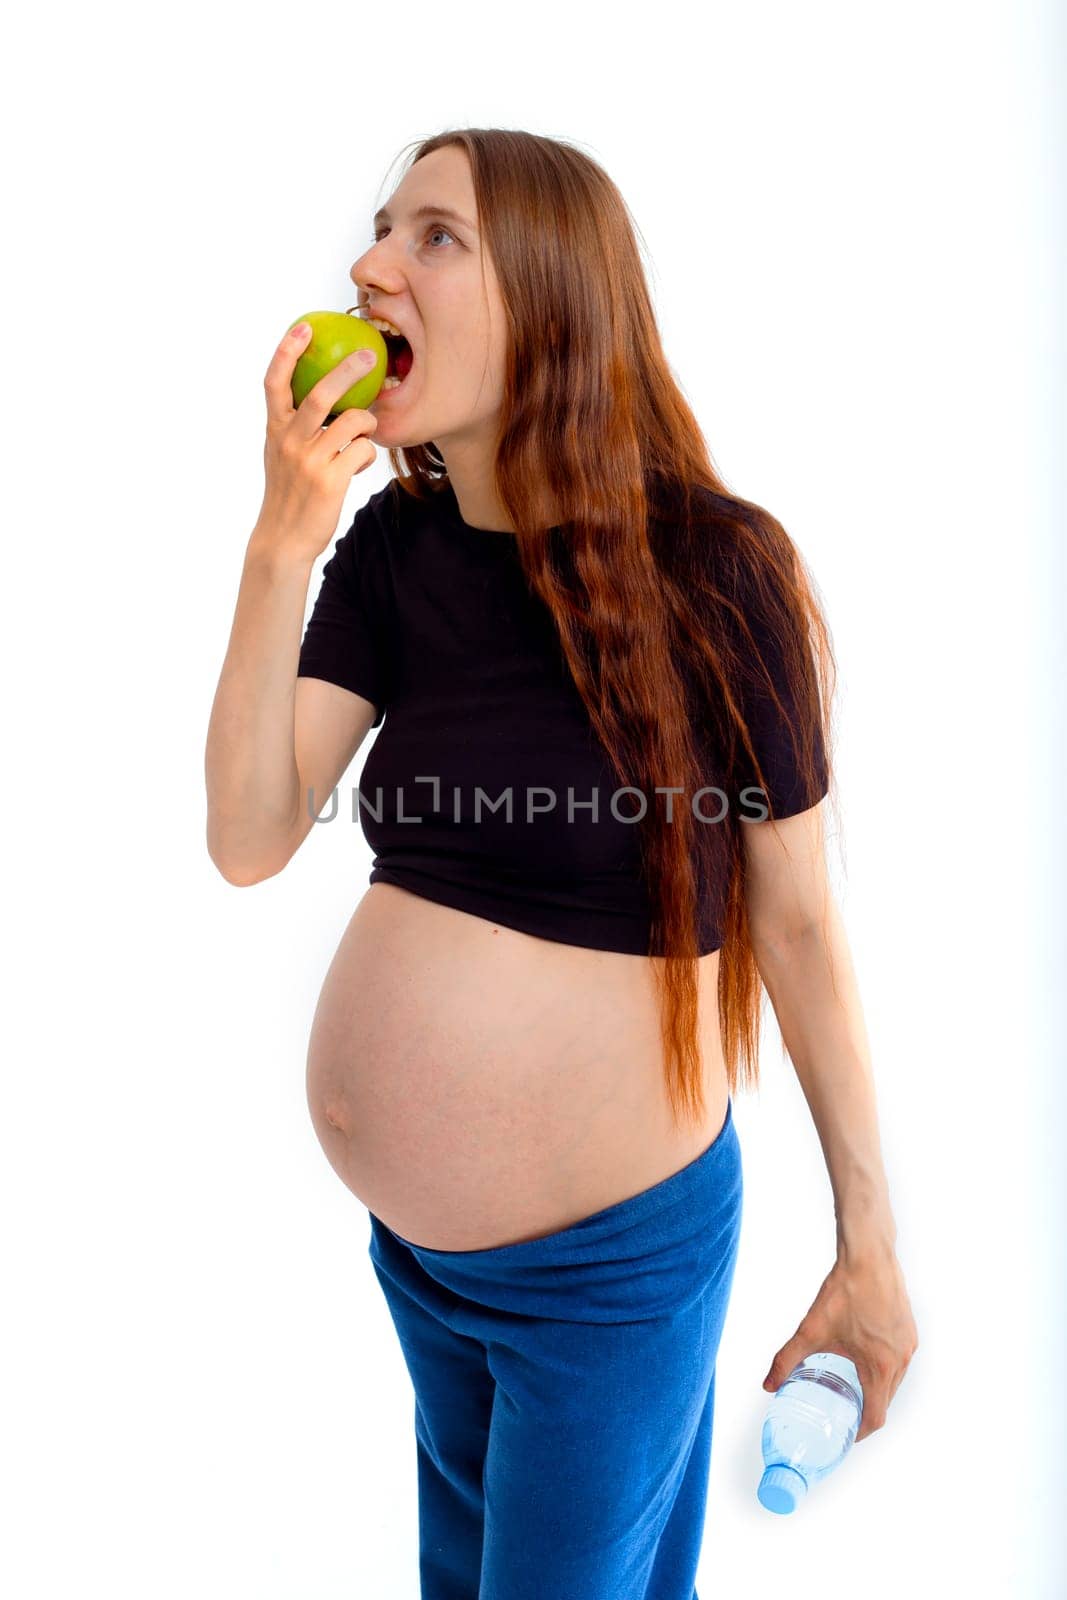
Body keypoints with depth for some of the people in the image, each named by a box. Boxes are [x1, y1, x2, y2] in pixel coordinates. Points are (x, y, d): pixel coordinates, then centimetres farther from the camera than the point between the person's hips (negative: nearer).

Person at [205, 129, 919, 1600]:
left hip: (615, 1254, -5)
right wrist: (281, 546, -22)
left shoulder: (717, 567, -19)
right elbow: (249, 842, -12)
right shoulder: (392, 552, -5)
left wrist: (870, 1248, -7)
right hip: (408, 1230, 5)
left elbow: (798, 920, -13)